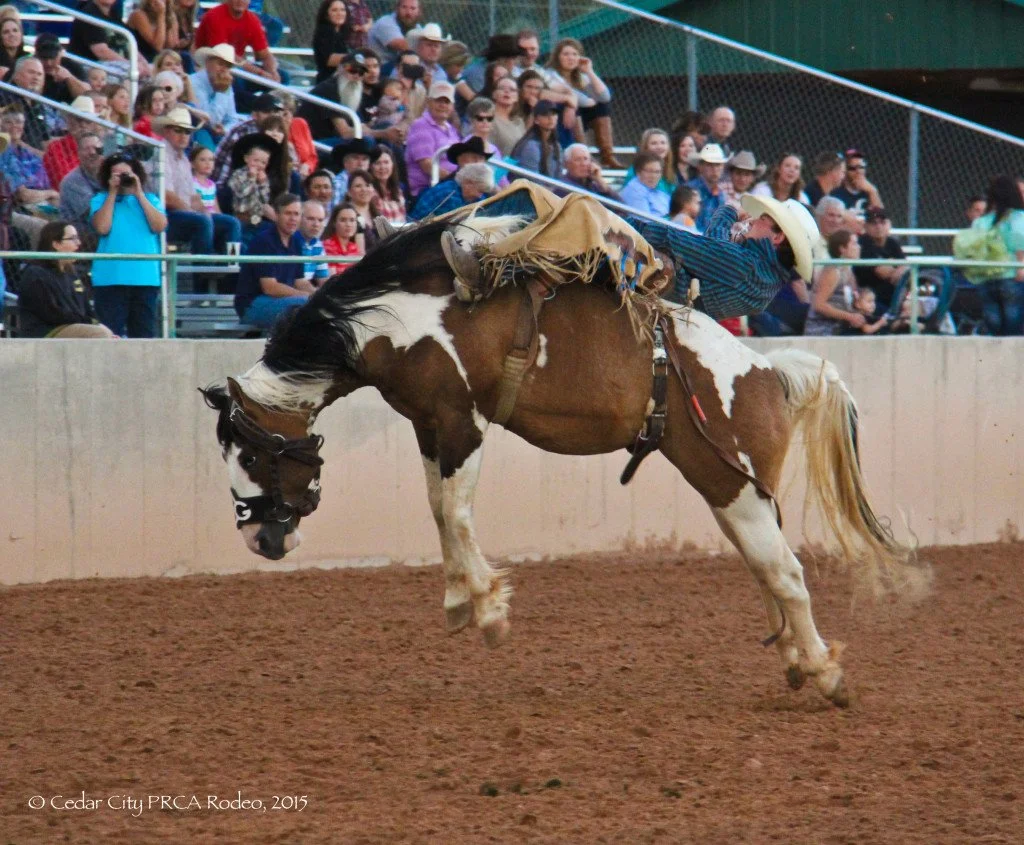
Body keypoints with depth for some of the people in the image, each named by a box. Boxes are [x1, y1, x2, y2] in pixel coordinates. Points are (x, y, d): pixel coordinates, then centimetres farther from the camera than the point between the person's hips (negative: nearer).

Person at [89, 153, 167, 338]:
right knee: (110, 334, -7)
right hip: (110, 278, -2)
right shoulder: (101, 200, 10)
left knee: (143, 333, 4)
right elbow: (102, 227, -8)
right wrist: (113, 193, -3)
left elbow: (159, 226, -3)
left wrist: (139, 194, -2)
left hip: (145, 277, 2)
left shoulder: (150, 199, 15)